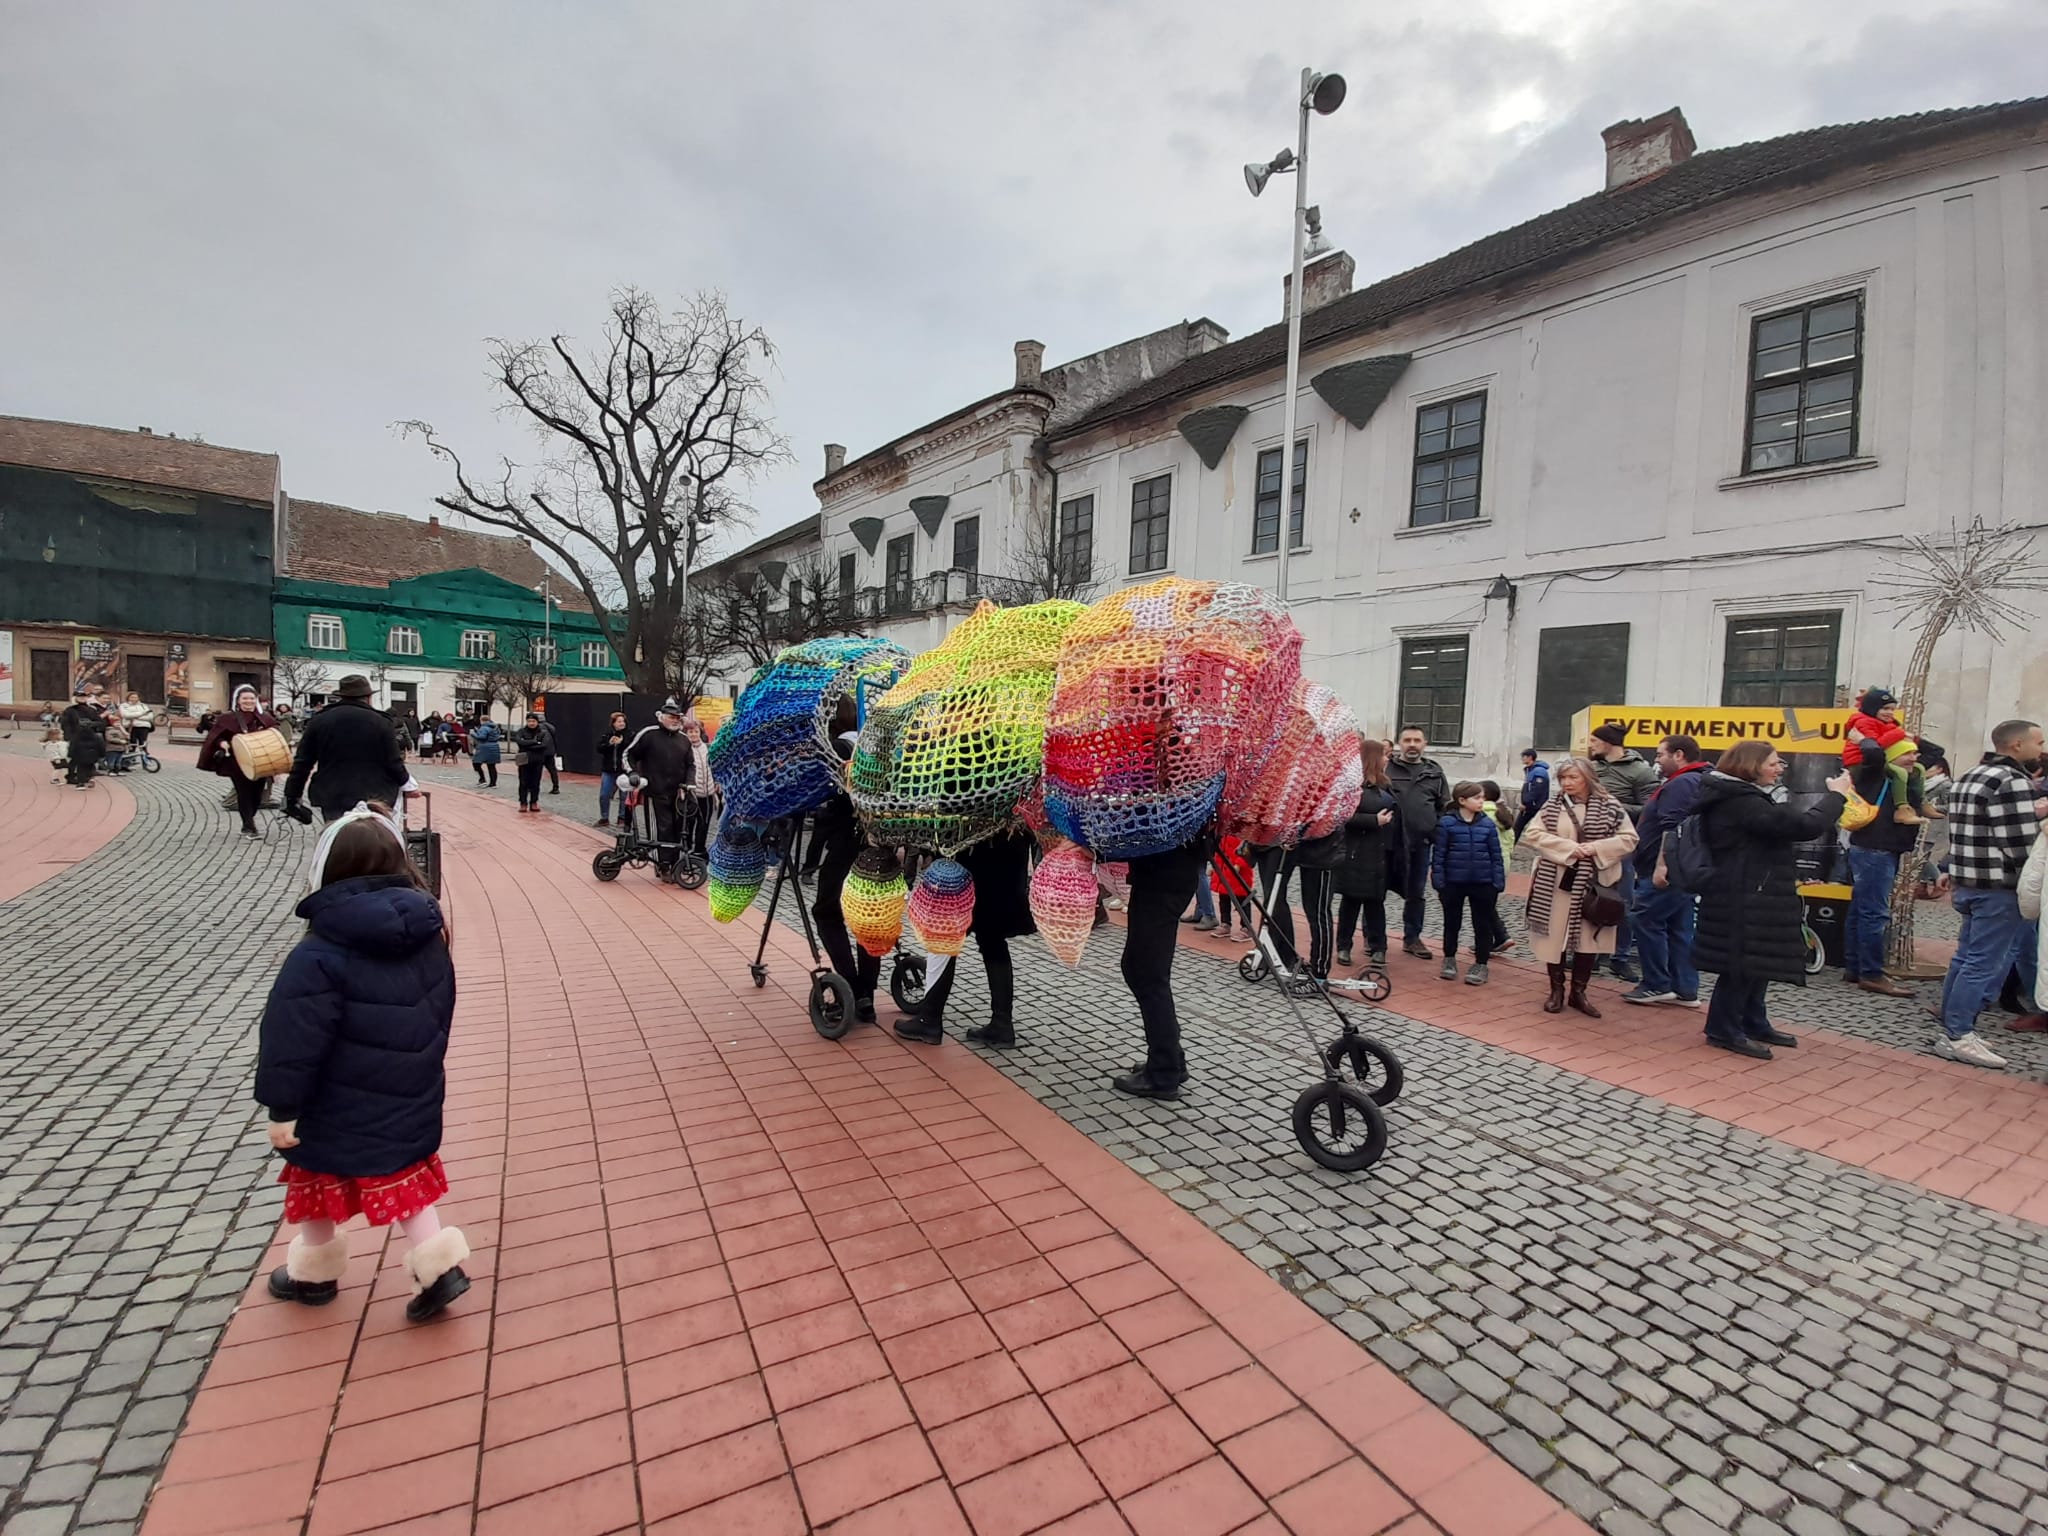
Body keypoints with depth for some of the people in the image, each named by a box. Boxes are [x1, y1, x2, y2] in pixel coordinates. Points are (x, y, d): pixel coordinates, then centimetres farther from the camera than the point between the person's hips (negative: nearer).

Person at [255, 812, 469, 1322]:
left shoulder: (320, 954, -22)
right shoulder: (429, 935, -3)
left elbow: (294, 1038, -21)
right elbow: (442, 1012, 8)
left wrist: (282, 1107, -9)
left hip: (338, 1109, -4)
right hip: (410, 1101, 5)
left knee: (320, 1183, 20)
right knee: (404, 1179, 17)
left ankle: (314, 1272, 39)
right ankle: (440, 1265, 10)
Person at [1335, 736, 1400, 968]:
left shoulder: (1381, 785, 15)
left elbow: (1392, 813, 20)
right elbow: (1345, 817, -20)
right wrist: (1374, 820, -20)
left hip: (1379, 855, 7)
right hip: (1356, 855, -6)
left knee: (1375, 900, 10)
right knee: (1351, 901, 4)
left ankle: (1377, 947, 18)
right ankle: (1343, 947, 15)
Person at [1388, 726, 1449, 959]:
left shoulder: (1434, 772, 9)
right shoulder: (1387, 768, -3)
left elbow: (1445, 807, 12)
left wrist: (1437, 833, 1)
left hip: (1421, 842, 4)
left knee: (1417, 893, 14)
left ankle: (1412, 938, 27)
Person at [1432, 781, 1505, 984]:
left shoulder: (1488, 824, -1)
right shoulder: (1447, 823, -8)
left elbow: (1496, 856, 3)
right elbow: (1438, 855, -6)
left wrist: (1498, 883, -1)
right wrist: (1439, 883, -7)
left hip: (1483, 883, 2)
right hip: (1453, 882, -1)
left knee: (1483, 925, 9)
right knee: (1451, 923, 13)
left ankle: (1481, 964, 21)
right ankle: (1449, 959, 29)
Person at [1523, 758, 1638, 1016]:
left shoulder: (1609, 806, -1)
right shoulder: (1553, 806, 1)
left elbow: (1629, 839, -2)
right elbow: (1531, 834, -7)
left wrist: (1596, 848, -17)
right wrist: (1568, 848, -17)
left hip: (1594, 883, 0)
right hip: (1557, 882, 0)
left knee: (1588, 938, 7)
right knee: (1555, 936, 5)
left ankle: (1578, 992, 22)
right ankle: (1556, 990, 19)